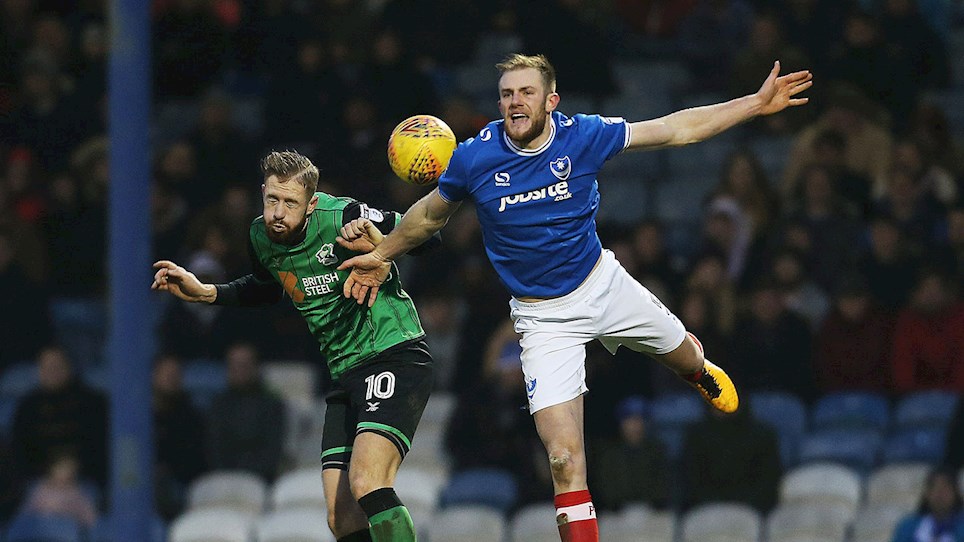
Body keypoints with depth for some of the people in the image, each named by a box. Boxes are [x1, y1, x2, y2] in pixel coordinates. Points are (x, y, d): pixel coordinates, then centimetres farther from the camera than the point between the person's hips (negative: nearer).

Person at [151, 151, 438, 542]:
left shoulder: (344, 218, -16)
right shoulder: (261, 238, 4)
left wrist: (382, 245, -26)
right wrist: (206, 293, 17)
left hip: (395, 358, -7)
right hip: (345, 377, 7)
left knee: (367, 484, -27)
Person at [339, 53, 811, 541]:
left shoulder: (584, 135, -14)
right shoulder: (474, 158, -16)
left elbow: (678, 129, -5)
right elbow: (431, 214, 6)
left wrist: (757, 104, -8)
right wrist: (381, 255, 14)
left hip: (603, 284, 2)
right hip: (542, 316, -2)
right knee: (565, 461, -14)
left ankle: (700, 370, 64)